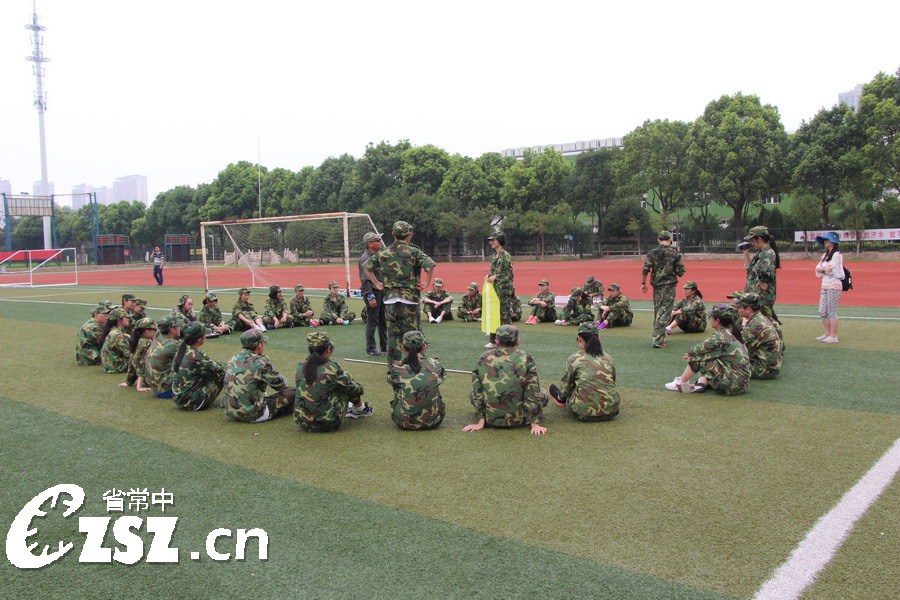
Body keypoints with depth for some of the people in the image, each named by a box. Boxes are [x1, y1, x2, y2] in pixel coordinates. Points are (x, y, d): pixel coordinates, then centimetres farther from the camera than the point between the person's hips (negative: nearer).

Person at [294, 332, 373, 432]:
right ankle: (360, 409, 30)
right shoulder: (330, 368, -16)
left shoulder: (301, 367, -2)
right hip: (327, 424, -5)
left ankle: (352, 410, 35)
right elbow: (354, 389, -1)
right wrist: (360, 387, 23)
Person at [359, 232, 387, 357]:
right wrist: (370, 297, -22)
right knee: (372, 322, -4)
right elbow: (365, 280, -19)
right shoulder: (365, 258, -14)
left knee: (383, 321, 14)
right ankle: (371, 349, 3)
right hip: (372, 292, -9)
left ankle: (384, 347, 24)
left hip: (382, 291, 9)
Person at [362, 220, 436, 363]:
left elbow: (366, 266, 10)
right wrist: (427, 283, -7)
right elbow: (430, 265, -19)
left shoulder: (383, 252, 7)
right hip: (409, 298, -3)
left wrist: (377, 284, 13)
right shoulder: (413, 251, -5)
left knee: (392, 334, 10)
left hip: (389, 299, 4)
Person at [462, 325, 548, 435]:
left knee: (472, 394, 28)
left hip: (491, 420, 2)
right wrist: (535, 424, -4)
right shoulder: (526, 358, -9)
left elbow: (477, 393, 0)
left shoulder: (483, 359, -3)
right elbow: (533, 393, -8)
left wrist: (481, 422, 5)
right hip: (519, 420, -1)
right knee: (541, 396, 22)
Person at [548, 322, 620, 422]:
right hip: (611, 412, 4)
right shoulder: (609, 359, 5)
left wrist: (562, 396, 29)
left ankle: (560, 398, 49)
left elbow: (565, 387, 5)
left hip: (586, 414, -4)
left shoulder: (574, 359, -5)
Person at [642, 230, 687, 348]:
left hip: (656, 285, 3)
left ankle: (659, 336, 23)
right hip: (669, 286, -3)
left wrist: (643, 283, 4)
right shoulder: (675, 253, -4)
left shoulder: (652, 253, 0)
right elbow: (680, 272, -4)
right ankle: (658, 339, -10)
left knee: (657, 311, 16)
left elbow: (645, 270, -5)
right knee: (665, 312, -3)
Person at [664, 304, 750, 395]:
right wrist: (693, 354, -1)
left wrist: (689, 353, 13)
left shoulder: (721, 336, -15)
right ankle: (701, 384, -1)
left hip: (734, 384, -9)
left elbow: (702, 348, -6)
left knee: (699, 357, -6)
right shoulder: (731, 333, 11)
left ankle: (681, 382, 8)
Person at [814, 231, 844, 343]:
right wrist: (824, 268, -10)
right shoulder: (825, 255, 17)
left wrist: (822, 269, 1)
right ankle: (827, 334, 20)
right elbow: (817, 268, 8)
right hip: (825, 286, 8)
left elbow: (831, 268, -16)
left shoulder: (837, 255, -9)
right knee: (822, 312, 10)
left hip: (834, 286, -8)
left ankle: (833, 336, 0)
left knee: (832, 312, -5)